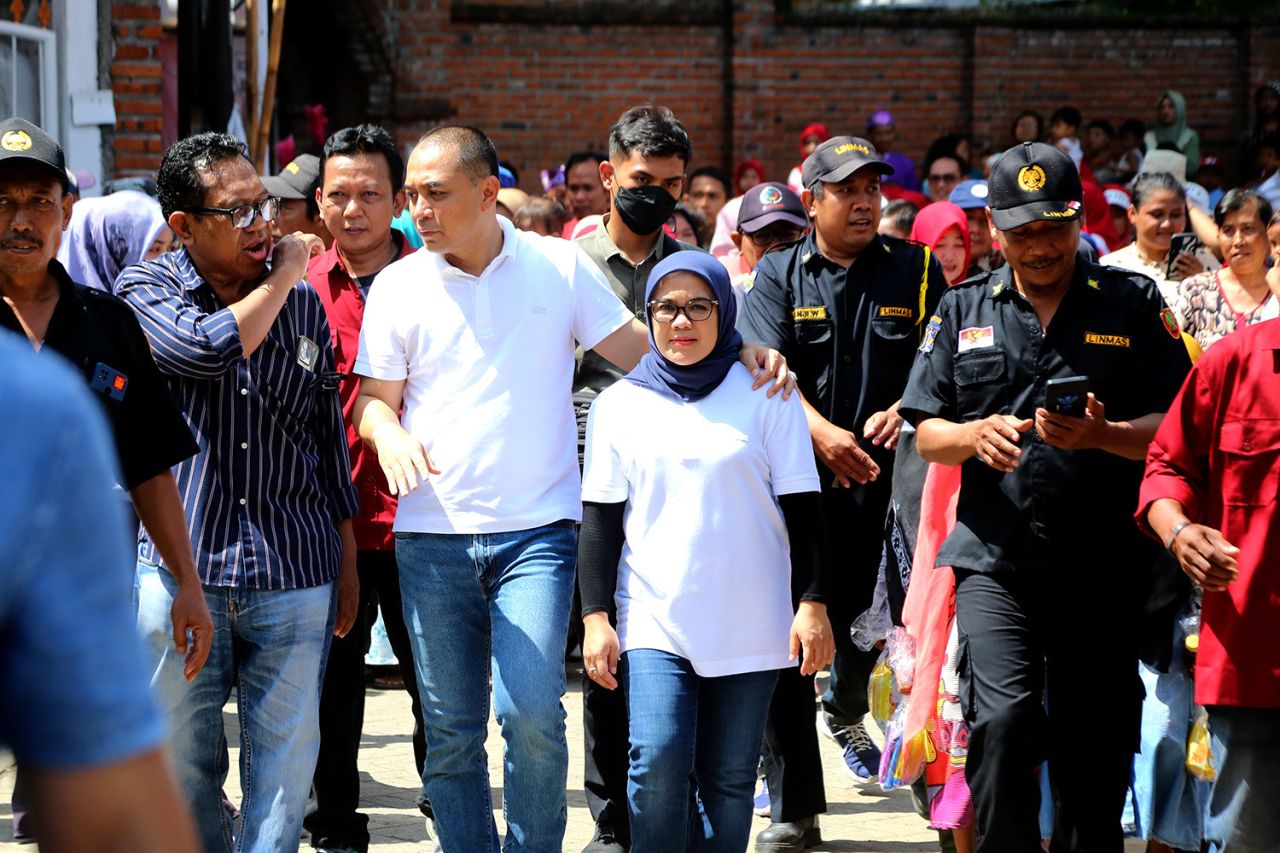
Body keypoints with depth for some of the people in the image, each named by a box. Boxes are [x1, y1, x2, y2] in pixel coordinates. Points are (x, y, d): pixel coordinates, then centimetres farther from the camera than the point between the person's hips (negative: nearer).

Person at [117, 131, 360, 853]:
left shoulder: (304, 304, 9)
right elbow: (207, 349, -23)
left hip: (296, 572, 2)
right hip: (183, 562, -2)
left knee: (287, 761, 4)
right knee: (185, 759, 7)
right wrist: (281, 277, -10)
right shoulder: (148, 291, -1)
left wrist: (348, 563, 15)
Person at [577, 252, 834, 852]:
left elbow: (801, 507, 4)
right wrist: (595, 616, -1)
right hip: (654, 621, 0)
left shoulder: (764, 396, 3)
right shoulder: (620, 404, 6)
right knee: (657, 762, -17)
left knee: (729, 780, 3)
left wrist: (812, 604, -2)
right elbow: (600, 520, 6)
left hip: (750, 625, 0)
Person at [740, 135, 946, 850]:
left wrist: (903, 409, -17)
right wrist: (823, 434, -22)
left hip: (883, 478, 1)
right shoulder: (780, 275, 5)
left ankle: (846, 714, 43)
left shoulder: (916, 271, 9)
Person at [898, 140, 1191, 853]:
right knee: (1002, 722, -18)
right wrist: (976, 435, -11)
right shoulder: (963, 310, 12)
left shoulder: (1134, 304, 7)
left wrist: (1102, 436, -17)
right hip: (996, 560, 0)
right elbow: (927, 434, 11)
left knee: (1095, 748, 3)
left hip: (1102, 564, 0)